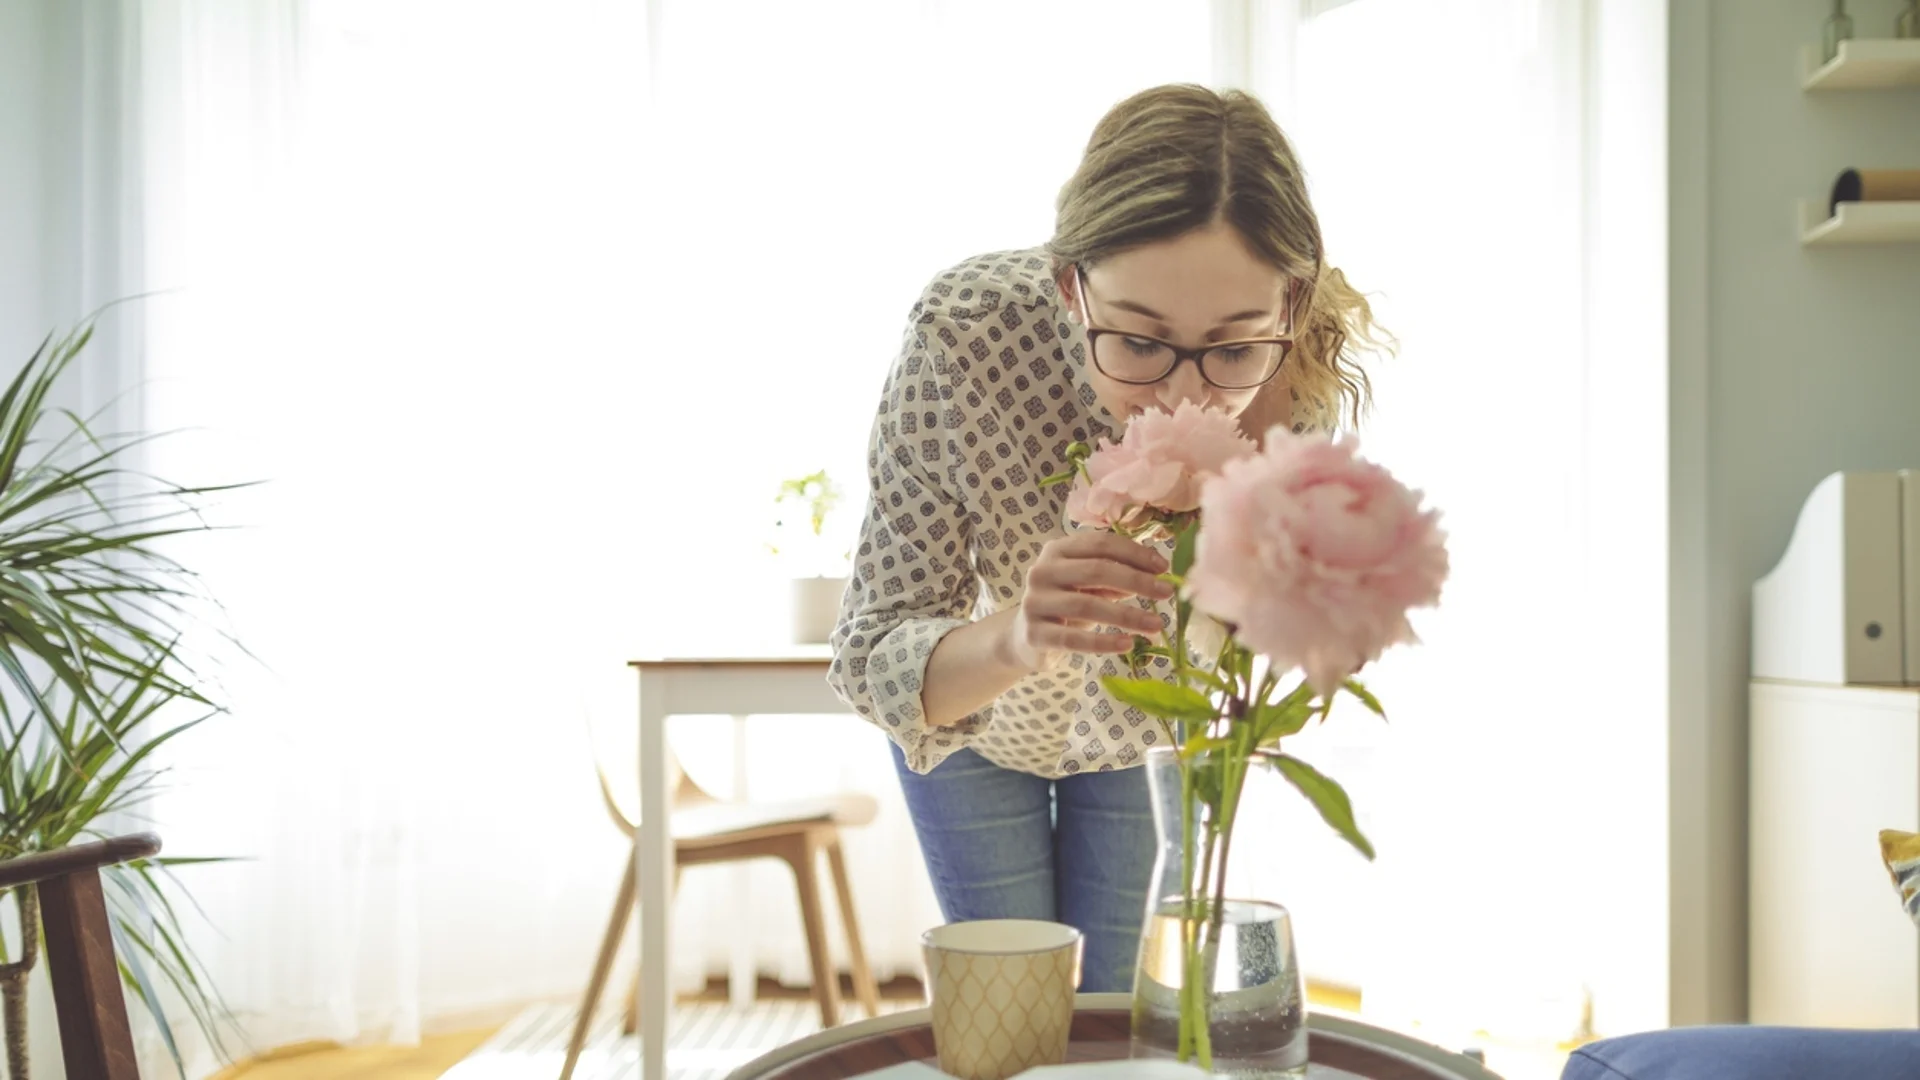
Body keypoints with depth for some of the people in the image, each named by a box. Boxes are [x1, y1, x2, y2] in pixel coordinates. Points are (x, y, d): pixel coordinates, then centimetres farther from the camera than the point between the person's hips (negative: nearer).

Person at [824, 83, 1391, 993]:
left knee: (1113, 1005, 13)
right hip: (975, 710, -1)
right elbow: (872, 654, -33)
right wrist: (1014, 641, -53)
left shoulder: (1310, 371, -32)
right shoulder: (966, 331, -38)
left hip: (1147, 728, 2)